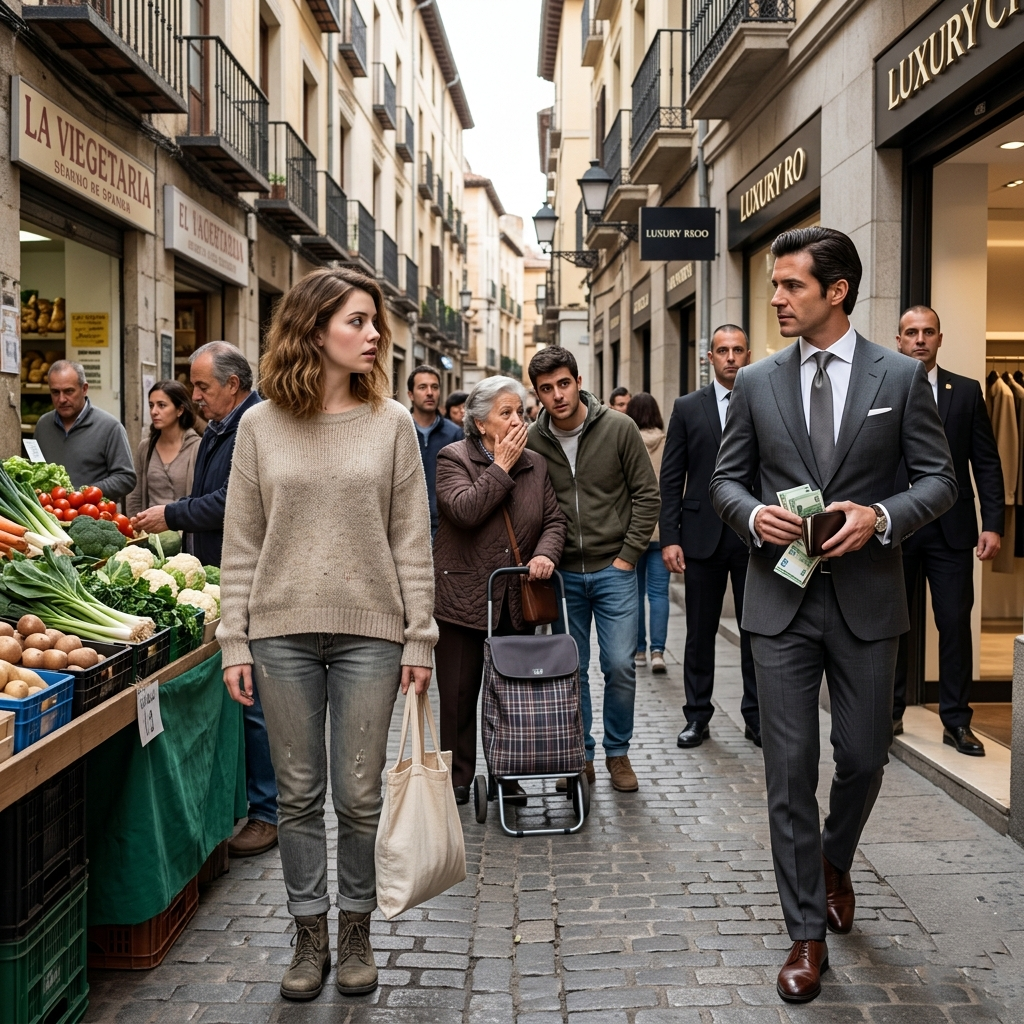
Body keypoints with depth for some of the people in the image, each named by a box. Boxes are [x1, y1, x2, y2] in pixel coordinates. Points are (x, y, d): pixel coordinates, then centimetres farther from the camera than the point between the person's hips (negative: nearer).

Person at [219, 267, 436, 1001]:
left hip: (368, 634, 0)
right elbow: (241, 546, 4)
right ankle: (310, 935, 25)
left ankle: (356, 932, 25)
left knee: (359, 795, 6)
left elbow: (412, 541, 1)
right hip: (282, 634, 1)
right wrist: (235, 642, 0)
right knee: (299, 794, 10)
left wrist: (419, 638, -2)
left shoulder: (391, 422, 2)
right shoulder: (261, 426, 3)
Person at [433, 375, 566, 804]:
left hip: (516, 601, 4)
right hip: (462, 599, -4)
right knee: (459, 695, 5)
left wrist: (545, 553, -11)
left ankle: (506, 775, 24)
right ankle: (458, 780, 19)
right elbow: (465, 510, -21)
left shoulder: (535, 464, 9)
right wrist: (502, 467, -14)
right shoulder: (453, 458, -6)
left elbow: (554, 519, 8)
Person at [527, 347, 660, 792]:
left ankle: (618, 752, 18)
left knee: (620, 666, -1)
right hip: (562, 573, 2)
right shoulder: (533, 441, -1)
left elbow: (647, 495, -2)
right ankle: (581, 755, 21)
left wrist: (628, 555, -5)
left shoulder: (618, 428, -6)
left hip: (613, 570, -1)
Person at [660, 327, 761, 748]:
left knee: (755, 631, 7)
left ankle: (756, 717, 19)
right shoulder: (687, 408, 5)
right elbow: (671, 478, 2)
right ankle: (697, 716, 19)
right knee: (700, 632, 7)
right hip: (703, 536, 0)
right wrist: (669, 538, -5)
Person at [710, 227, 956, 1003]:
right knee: (790, 768, 2)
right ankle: (807, 933, 16)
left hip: (866, 598, 0)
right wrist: (753, 514, -13)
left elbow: (939, 478, 0)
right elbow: (726, 478, 9)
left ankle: (835, 860, 44)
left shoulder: (901, 376, -1)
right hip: (782, 598, 1)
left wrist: (882, 516, -18)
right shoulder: (757, 382, 4)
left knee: (864, 756, 11)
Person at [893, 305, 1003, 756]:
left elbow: (987, 462, 3)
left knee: (955, 624, 1)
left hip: (951, 529, 0)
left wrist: (992, 524, -4)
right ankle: (891, 713, 22)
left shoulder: (967, 392, 5)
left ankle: (956, 721, 11)